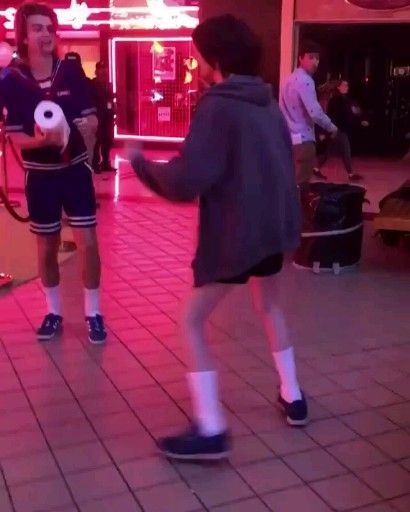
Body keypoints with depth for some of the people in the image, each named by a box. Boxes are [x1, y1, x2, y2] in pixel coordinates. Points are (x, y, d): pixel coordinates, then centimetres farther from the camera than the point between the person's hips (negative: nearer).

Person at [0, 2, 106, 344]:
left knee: (88, 242, -1)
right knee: (47, 247, 11)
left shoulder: (71, 72, -6)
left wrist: (78, 129, -24)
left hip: (76, 169, 0)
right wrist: (40, 139, -30)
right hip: (40, 175, 0)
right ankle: (54, 312, 28)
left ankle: (93, 313, 14)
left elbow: (92, 121, -2)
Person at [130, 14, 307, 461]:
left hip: (236, 231, -8)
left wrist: (143, 164, -4)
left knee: (192, 322, 1)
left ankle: (210, 430, -1)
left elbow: (188, 180, -19)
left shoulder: (217, 106, -14)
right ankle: (292, 396, 36)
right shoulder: (268, 103, 11)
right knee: (268, 304, 29)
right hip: (274, 224, 8)